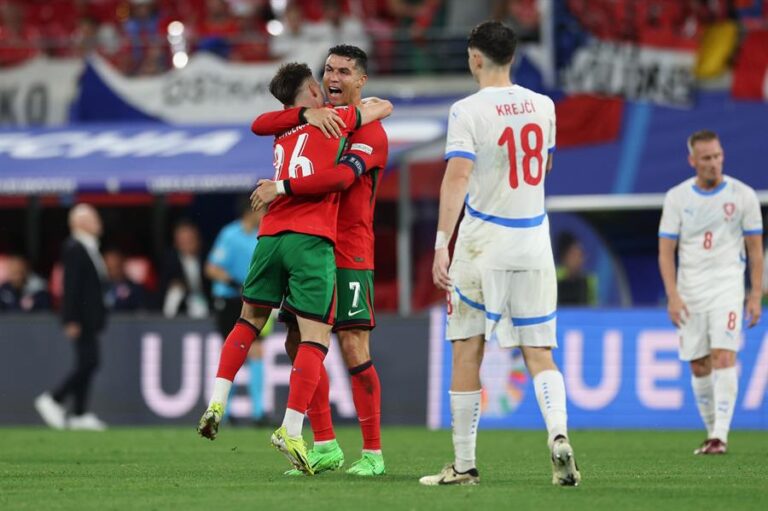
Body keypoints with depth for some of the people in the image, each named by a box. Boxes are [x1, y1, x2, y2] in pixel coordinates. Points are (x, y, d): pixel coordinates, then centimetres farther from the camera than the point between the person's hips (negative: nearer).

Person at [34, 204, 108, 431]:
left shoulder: (90, 248, 16)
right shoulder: (74, 249, -14)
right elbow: (71, 285, -19)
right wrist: (72, 320, -22)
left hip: (89, 317, 10)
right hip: (81, 317, -10)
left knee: (87, 363, 8)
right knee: (88, 362, -12)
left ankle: (79, 414, 9)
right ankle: (53, 400, -4)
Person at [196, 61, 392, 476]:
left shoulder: (281, 134, 21)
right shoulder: (333, 120, 6)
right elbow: (385, 108, 18)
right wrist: (364, 103, 37)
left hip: (271, 235, 6)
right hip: (312, 239, -6)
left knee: (249, 321, 22)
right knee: (315, 337, -3)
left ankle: (217, 402, 11)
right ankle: (291, 431, -10)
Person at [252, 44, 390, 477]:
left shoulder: (371, 132, -7)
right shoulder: (316, 118, 12)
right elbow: (261, 125, -3)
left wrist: (282, 186, -25)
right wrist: (307, 114, -18)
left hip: (350, 253, -7)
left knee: (353, 347, -10)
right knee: (299, 343, 5)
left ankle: (373, 454, -5)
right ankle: (325, 447, 13)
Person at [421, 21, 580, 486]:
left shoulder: (468, 111, -9)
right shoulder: (542, 106, 7)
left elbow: (457, 177, -19)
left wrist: (442, 243, -22)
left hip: (483, 243, -4)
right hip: (534, 243, 4)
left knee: (467, 353, 5)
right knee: (539, 354, 5)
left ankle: (465, 465, 8)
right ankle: (559, 434, -20)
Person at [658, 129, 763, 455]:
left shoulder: (742, 195, 0)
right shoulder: (677, 197, 2)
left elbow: (755, 248, 4)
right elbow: (666, 251, 2)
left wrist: (756, 296, -1)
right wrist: (672, 296, -9)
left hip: (727, 286, -2)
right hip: (689, 289, 2)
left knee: (724, 357, -17)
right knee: (698, 367, 5)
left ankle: (721, 434, -19)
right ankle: (712, 431, 19)